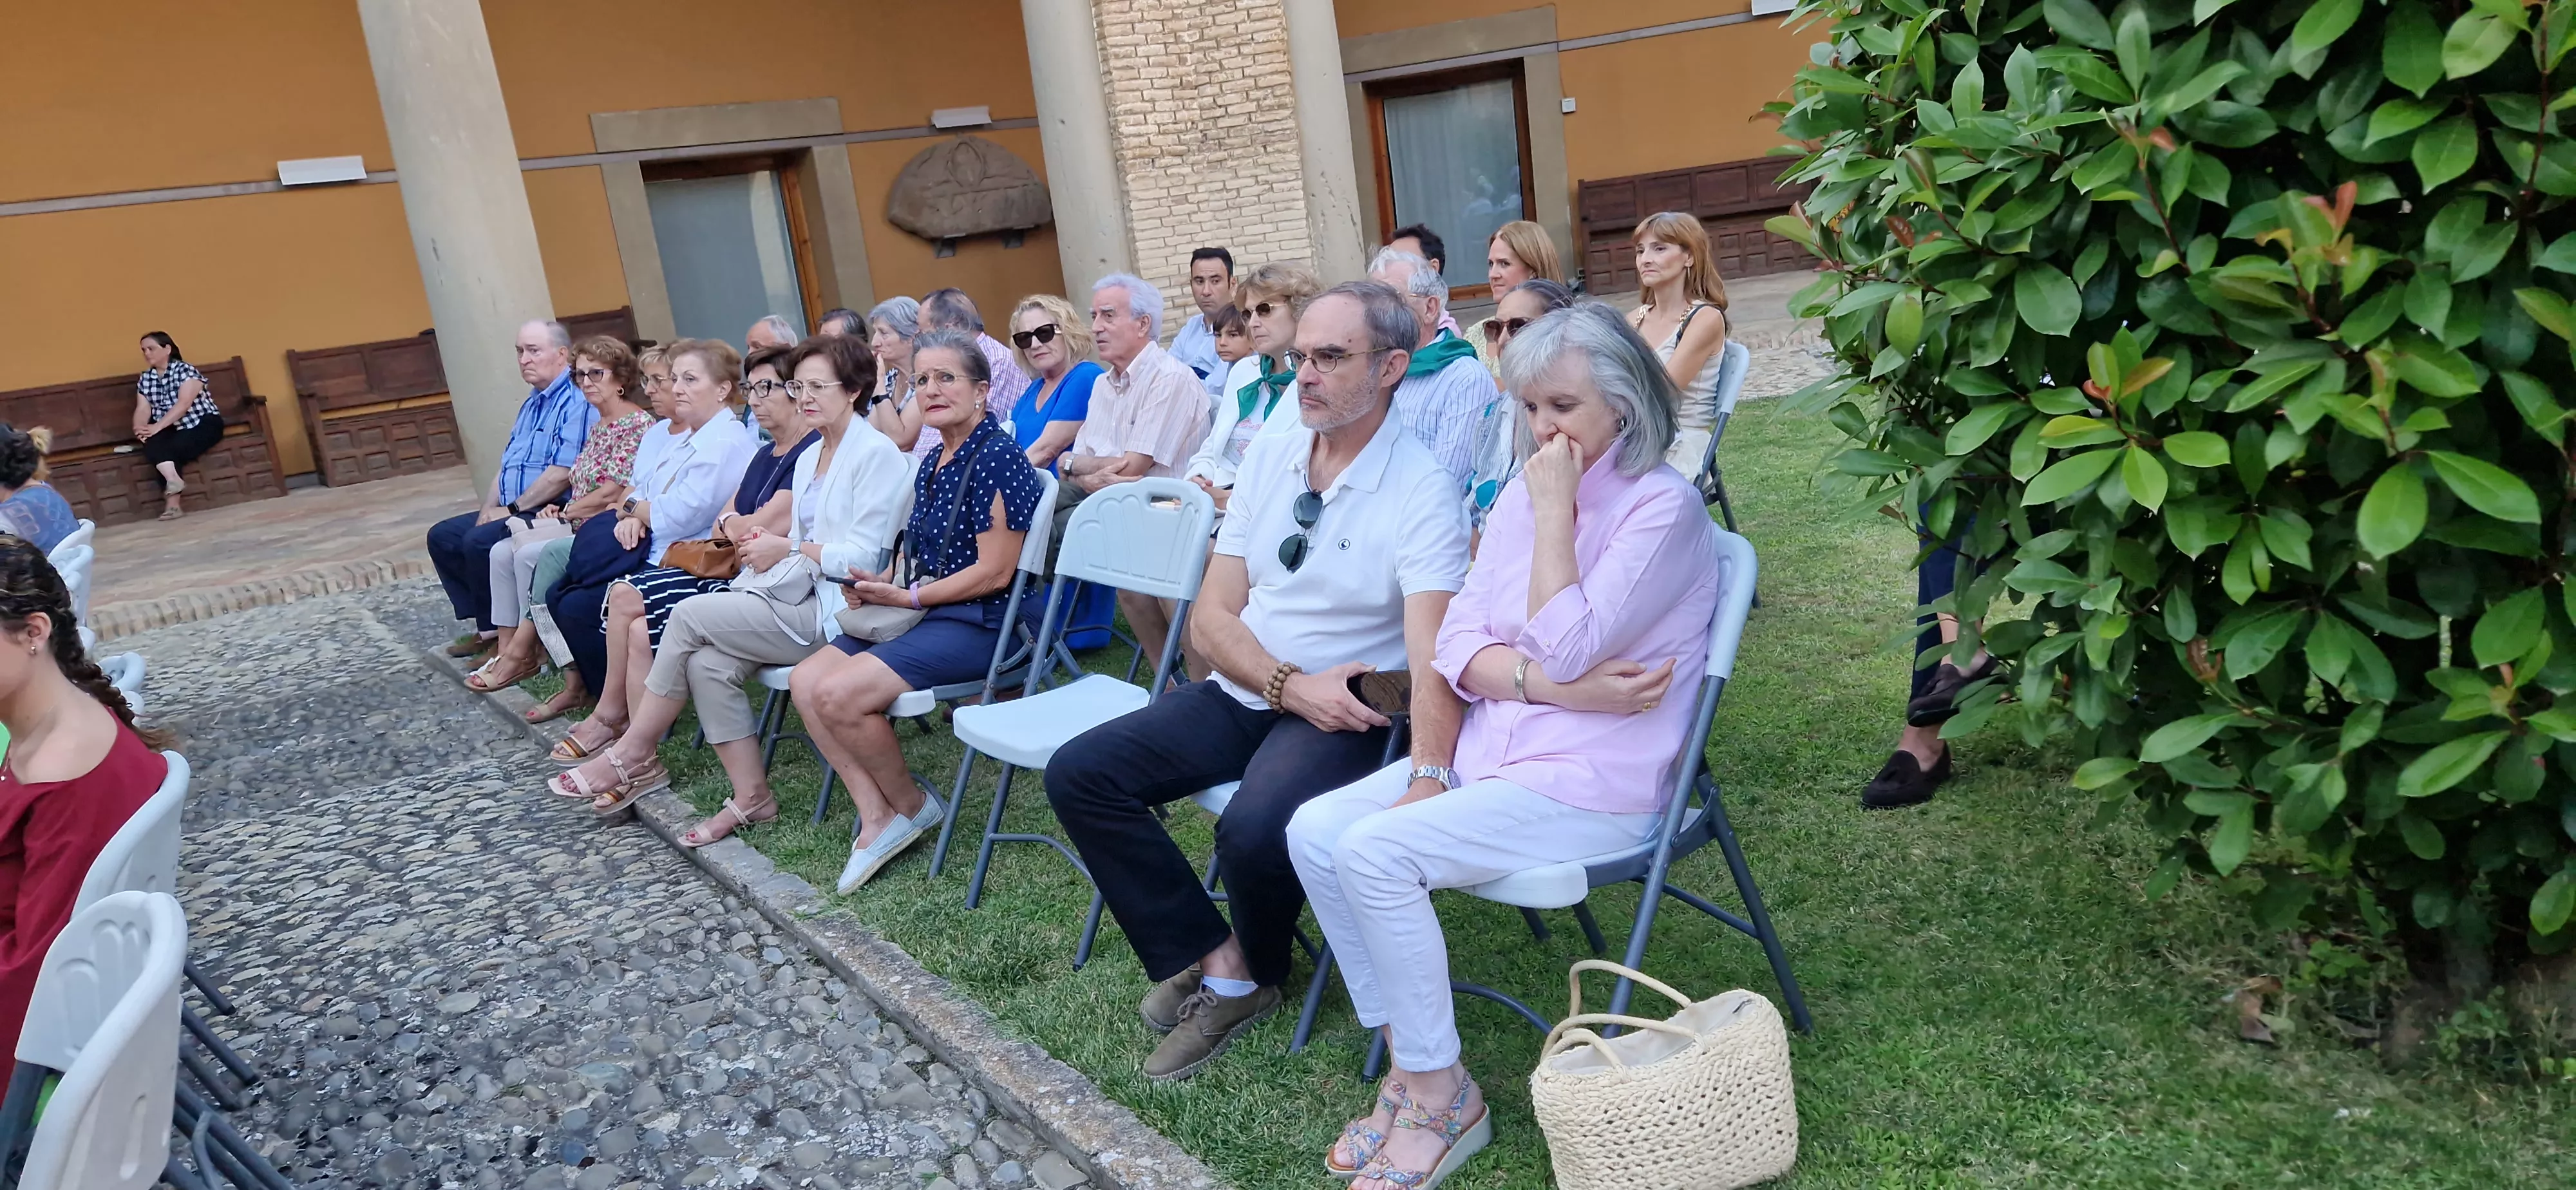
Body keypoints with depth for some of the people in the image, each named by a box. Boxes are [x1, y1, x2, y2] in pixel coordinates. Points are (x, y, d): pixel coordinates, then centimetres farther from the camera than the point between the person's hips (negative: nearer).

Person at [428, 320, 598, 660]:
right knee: (442, 536, 9)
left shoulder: (577, 402, -15)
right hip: (512, 511, 11)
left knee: (479, 541, -25)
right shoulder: (531, 405, 18)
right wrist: (488, 511, 6)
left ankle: (500, 633, -8)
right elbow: (506, 465, 21)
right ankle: (487, 626, 7)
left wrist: (511, 510, -15)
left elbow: (563, 473, -23)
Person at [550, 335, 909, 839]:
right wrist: (767, 545, -1)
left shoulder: (877, 454, -9)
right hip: (803, 598, 8)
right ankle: (751, 798, -8)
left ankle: (632, 756, -1)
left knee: (690, 615, -15)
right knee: (707, 662, -17)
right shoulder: (809, 458, 19)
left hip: (837, 610, -8)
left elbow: (863, 556, -14)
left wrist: (787, 549, -10)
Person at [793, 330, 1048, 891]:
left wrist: (906, 597, -13)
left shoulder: (997, 457, -14)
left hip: (981, 622, -9)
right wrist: (877, 587, -1)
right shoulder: (934, 463, 13)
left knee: (839, 694, -22)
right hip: (927, 614, 9)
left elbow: (993, 573, -18)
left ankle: (912, 806, 2)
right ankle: (877, 816, -1)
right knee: (805, 681, -3)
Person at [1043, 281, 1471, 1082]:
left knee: (1254, 832, -32)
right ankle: (1208, 960, -2)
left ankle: (1250, 970, 4)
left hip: (1345, 712, -6)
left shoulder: (1421, 490, -13)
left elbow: (1433, 655, -26)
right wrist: (1289, 683, -16)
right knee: (1078, 774, -7)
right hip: (1243, 693, 6)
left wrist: (1427, 782, -42)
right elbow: (1211, 616, 3)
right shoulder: (1268, 457, 5)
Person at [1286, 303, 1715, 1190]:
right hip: (1493, 750, 8)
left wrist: (1555, 510, -16)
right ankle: (1407, 1063, 1)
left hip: (1595, 782, -7)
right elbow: (1458, 646, 3)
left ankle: (1442, 1096, -4)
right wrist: (1553, 683, -15)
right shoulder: (1523, 493, 9)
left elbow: (1565, 650, -22)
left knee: (1374, 851, -23)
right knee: (1313, 830, -9)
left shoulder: (1663, 507, -12)